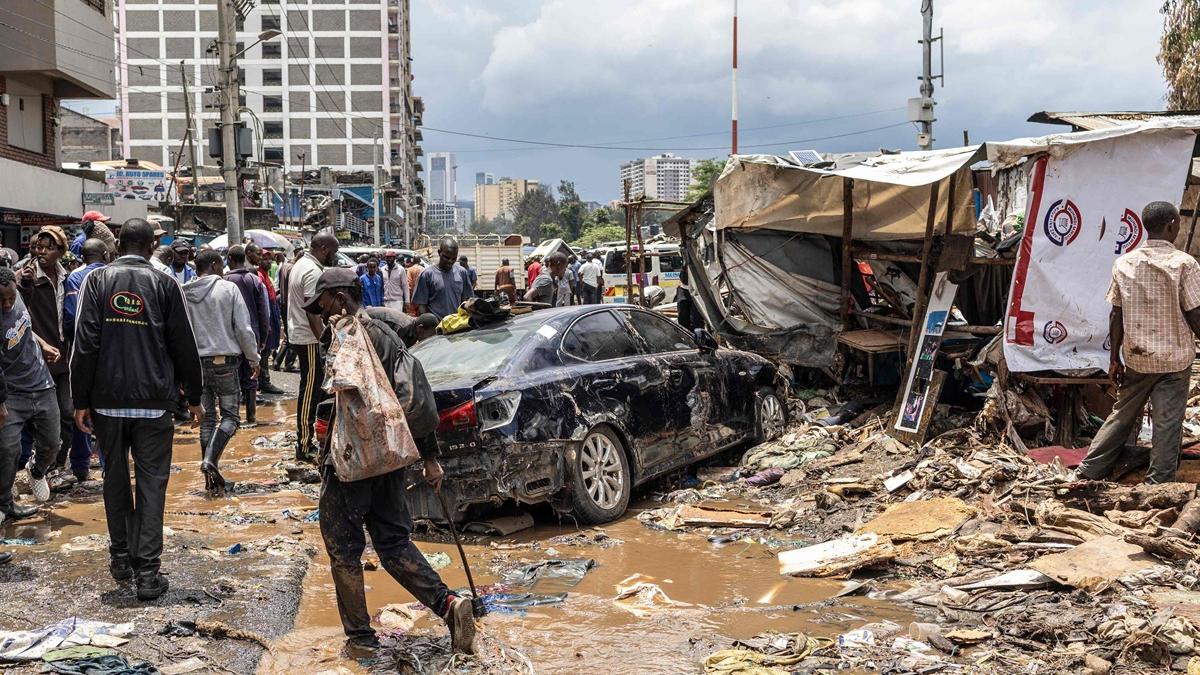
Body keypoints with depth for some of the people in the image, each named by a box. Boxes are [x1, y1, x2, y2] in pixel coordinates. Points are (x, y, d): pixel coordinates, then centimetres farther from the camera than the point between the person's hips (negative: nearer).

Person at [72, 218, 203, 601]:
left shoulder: (97, 281, 0)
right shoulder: (164, 285, -1)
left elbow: (85, 344, -6)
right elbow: (184, 347, 1)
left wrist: (81, 401, 0)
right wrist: (193, 397, 10)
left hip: (107, 400, 2)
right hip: (154, 401, -1)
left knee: (115, 479, 16)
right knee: (152, 483, 2)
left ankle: (121, 557, 25)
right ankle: (147, 571, -2)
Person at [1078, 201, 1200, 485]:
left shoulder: (1124, 263, -1)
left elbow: (1116, 315, 1)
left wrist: (1114, 358, 7)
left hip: (1136, 358, 4)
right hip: (1175, 358, -4)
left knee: (1123, 415, 16)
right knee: (1167, 424, 4)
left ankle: (1089, 471, 17)